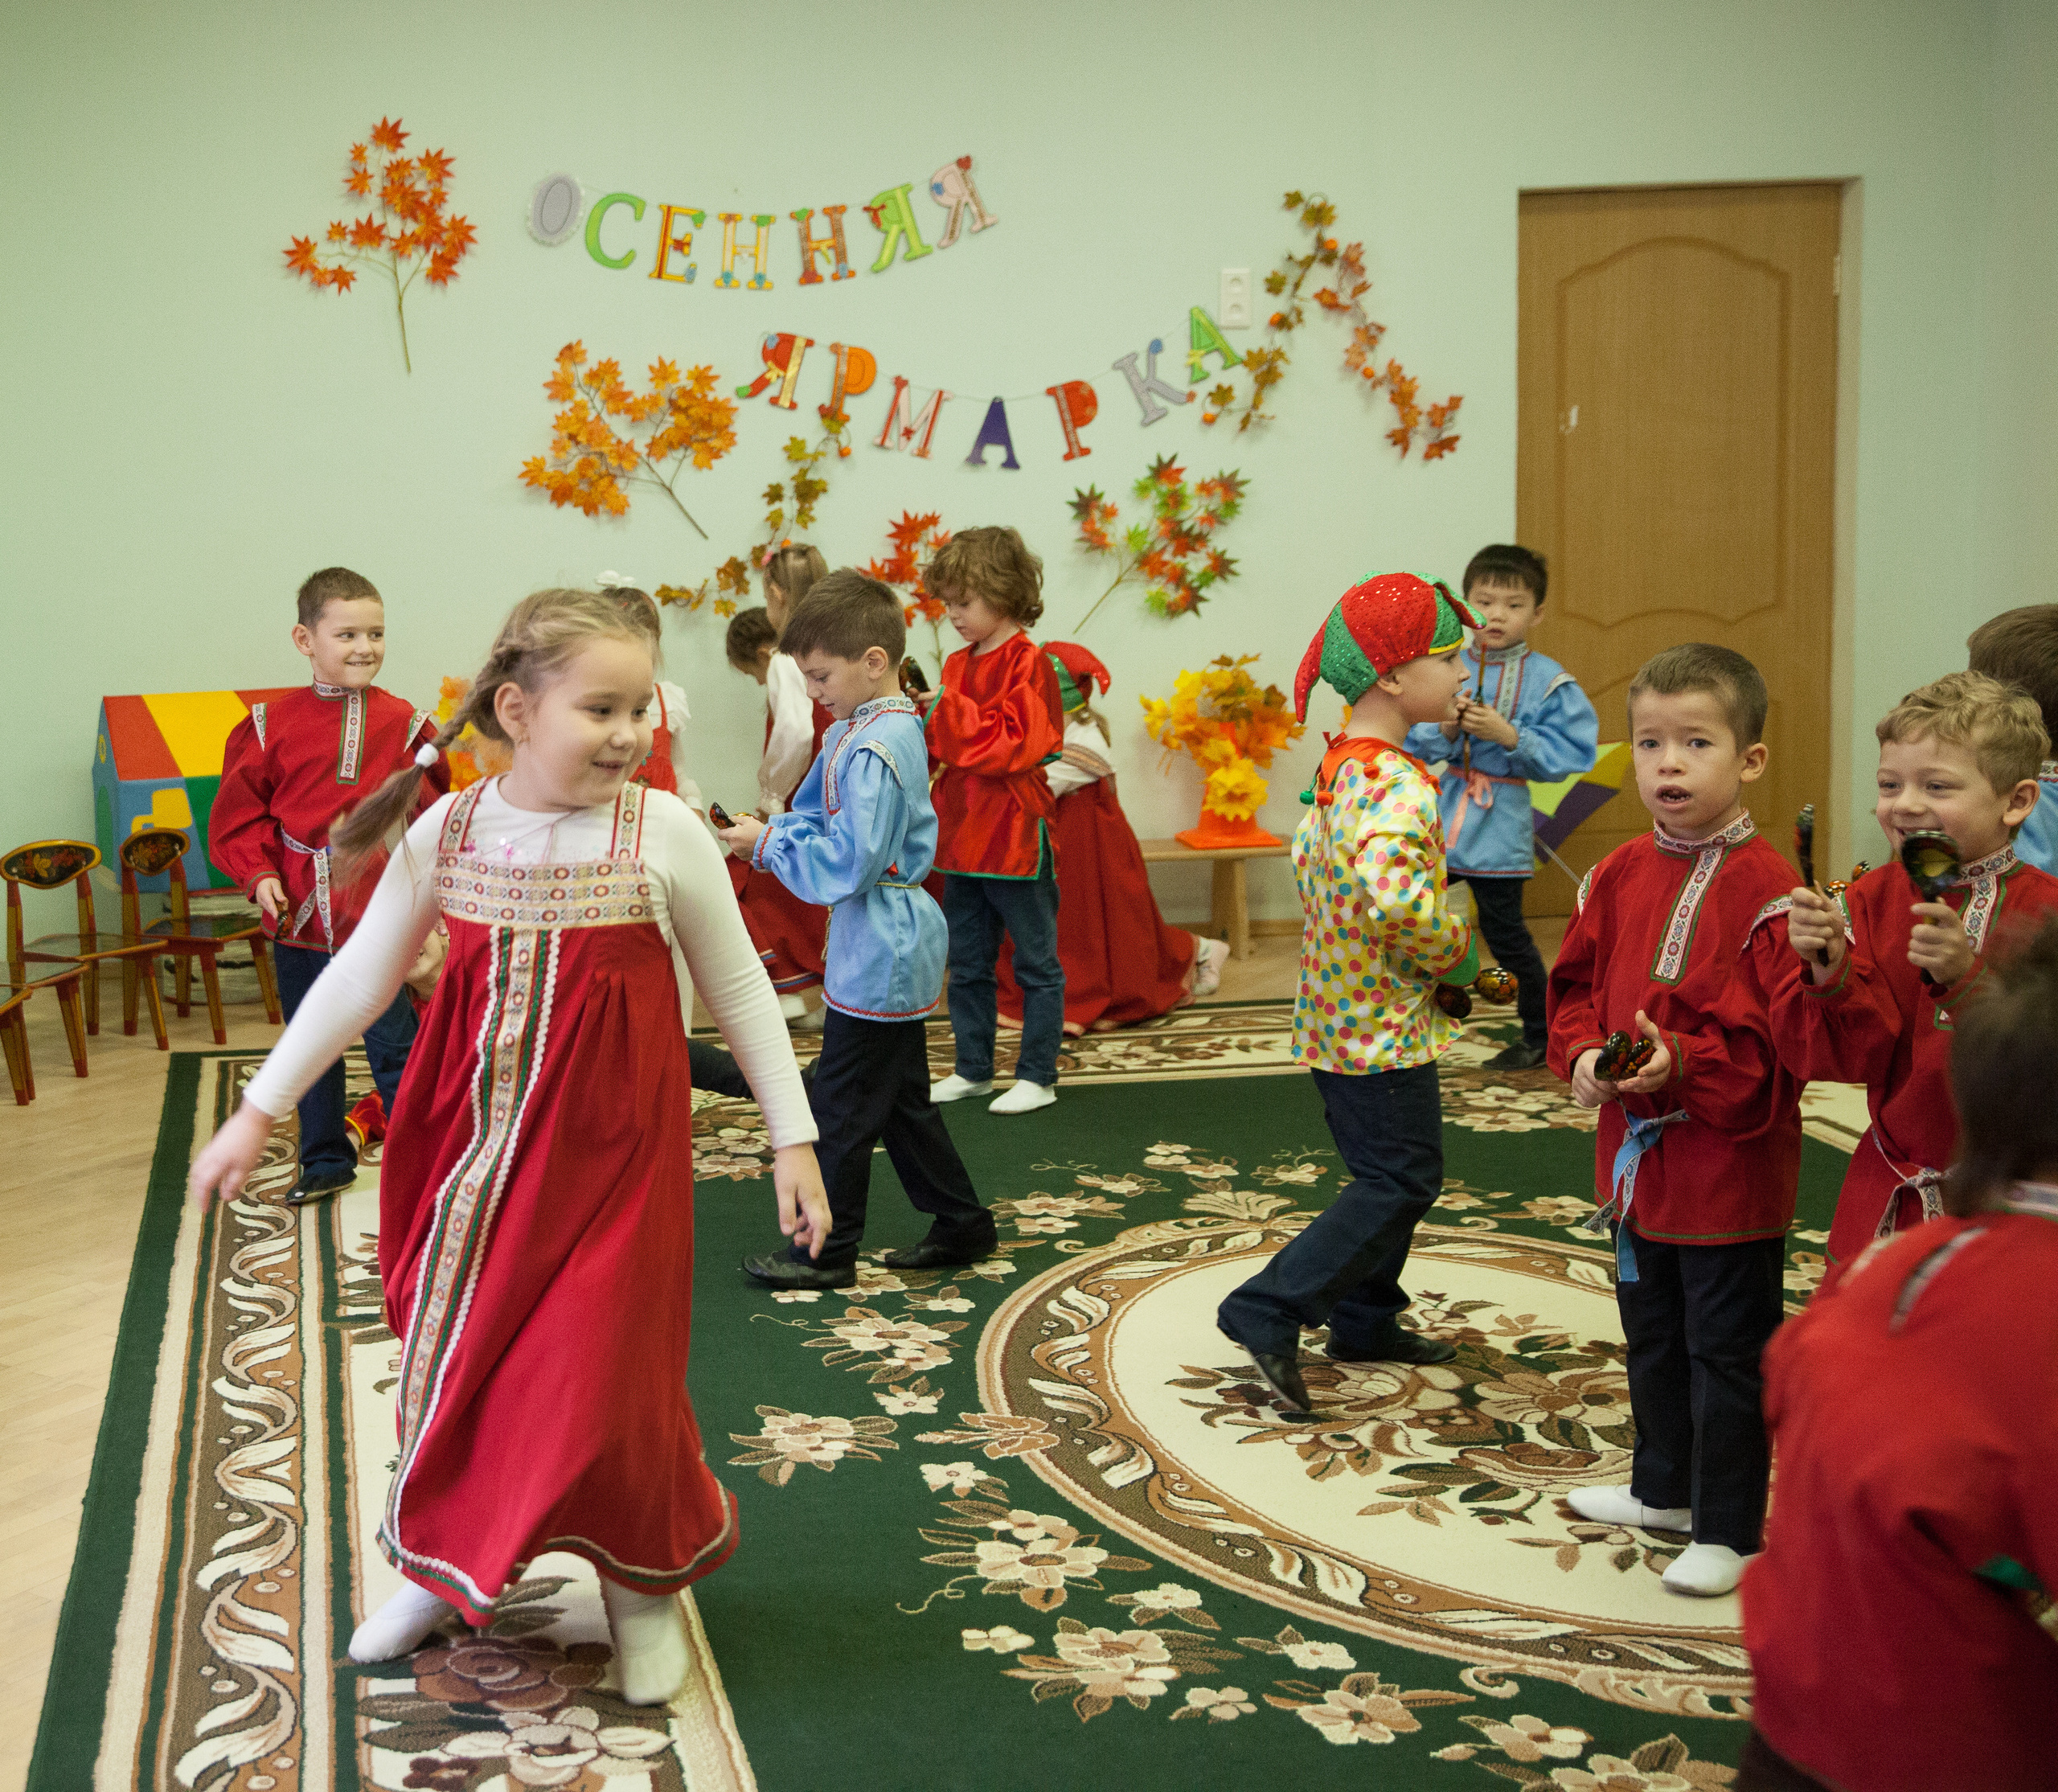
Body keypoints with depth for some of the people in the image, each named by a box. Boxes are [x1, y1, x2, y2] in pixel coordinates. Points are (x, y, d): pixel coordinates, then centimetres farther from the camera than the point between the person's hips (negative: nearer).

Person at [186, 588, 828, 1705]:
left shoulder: (664, 833, -12)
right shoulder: (448, 832, -6)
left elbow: (739, 990, -2)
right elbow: (360, 976, 5)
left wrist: (794, 1138, 0)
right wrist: (259, 1110, 8)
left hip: (610, 1151, -3)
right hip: (475, 1143, 3)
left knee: (603, 1377, -4)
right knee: (453, 1356, 14)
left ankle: (645, 1583, 24)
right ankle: (442, 1565, 38)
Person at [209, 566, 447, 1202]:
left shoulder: (404, 725, -3)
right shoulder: (273, 725, -1)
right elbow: (239, 811, 4)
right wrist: (259, 873, -9)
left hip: (380, 914, -2)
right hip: (299, 914, 3)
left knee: (394, 1046, 1)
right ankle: (325, 1159, 32)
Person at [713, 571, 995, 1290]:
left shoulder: (873, 750, -22)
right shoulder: (860, 731, 10)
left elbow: (847, 863, -25)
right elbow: (819, 819, 17)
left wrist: (768, 844, -15)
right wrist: (767, 834, -1)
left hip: (879, 955, -10)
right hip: (897, 949, 10)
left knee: (843, 1102, 1)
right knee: (902, 1096, 18)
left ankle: (827, 1250, 12)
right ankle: (961, 1224, 26)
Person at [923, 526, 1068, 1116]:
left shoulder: (1028, 665, -12)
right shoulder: (958, 664, 11)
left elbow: (1018, 746, -21)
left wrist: (950, 711, -22)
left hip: (1016, 839, -8)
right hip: (964, 838, 8)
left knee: (1036, 962, 4)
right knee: (966, 962, 15)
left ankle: (1037, 1076, 10)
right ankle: (972, 1069, 25)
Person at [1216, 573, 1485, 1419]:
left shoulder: (1339, 766, 7)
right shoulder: (1399, 782, -24)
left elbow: (1307, 854, 21)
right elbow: (1395, 895, -39)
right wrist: (1455, 953, -22)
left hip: (1338, 1016, 10)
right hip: (1384, 1028, -10)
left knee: (1387, 1172, 20)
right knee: (1402, 1181, -2)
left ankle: (1365, 1321, 30)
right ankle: (1269, 1311, -5)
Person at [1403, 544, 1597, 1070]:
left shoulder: (1548, 681, -6)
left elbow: (1569, 753, -13)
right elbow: (1412, 742, 0)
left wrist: (1508, 734, -22)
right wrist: (1445, 729, -19)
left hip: (1499, 825, -3)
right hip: (1437, 815, 3)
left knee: (1505, 933, 5)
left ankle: (1539, 1035, 24)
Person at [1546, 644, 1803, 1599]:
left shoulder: (1766, 886, -17)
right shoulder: (1620, 876, 4)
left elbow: (1770, 1036, -20)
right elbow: (1574, 986, 11)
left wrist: (1683, 1064, -30)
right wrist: (1583, 1056, -7)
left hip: (1731, 1162, -7)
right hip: (1635, 1151, 7)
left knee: (1726, 1351, 4)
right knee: (1651, 1336, 22)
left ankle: (1725, 1529, 18)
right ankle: (1664, 1489, 41)